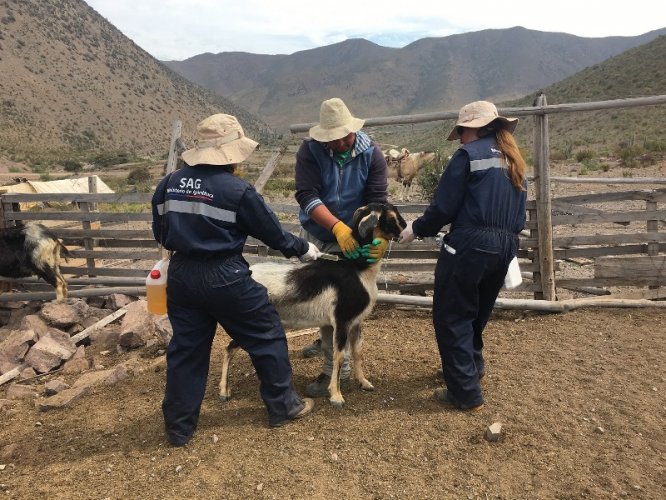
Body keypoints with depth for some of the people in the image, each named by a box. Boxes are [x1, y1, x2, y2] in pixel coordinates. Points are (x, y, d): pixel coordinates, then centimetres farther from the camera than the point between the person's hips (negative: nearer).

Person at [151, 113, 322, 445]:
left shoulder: (169, 184, 3)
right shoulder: (238, 191, -14)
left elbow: (161, 234, 12)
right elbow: (273, 233, -5)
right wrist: (302, 249, 11)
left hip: (181, 274, 6)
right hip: (224, 277, -5)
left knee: (186, 348, 16)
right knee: (266, 336, 12)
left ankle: (178, 427, 26)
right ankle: (283, 406, 26)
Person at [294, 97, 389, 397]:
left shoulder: (371, 154, -13)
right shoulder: (309, 151, -14)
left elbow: (377, 200, -17)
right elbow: (307, 195, -25)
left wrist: (380, 234, -36)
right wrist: (338, 227, -39)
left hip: (352, 241, -2)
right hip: (315, 236, 3)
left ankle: (337, 371, 11)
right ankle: (327, 339, 48)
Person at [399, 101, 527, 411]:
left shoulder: (468, 155, -5)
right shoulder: (514, 161, 18)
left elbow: (443, 207, -9)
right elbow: (518, 215, 18)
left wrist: (416, 229, 5)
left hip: (470, 245, -8)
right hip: (506, 248, 8)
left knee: (451, 317, 3)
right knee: (476, 313, 25)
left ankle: (466, 394, 6)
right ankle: (473, 366, 43)